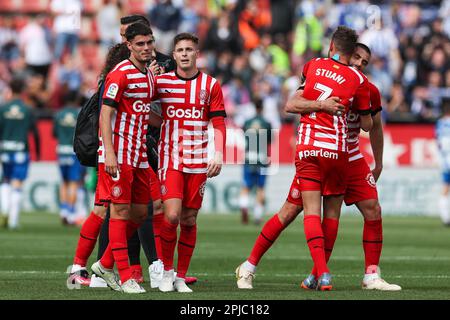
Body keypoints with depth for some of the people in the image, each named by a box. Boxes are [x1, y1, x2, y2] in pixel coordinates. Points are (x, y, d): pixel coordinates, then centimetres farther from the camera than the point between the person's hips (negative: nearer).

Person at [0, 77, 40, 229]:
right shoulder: (28, 110, -2)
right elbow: (35, 133, 0)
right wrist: (38, 152, 12)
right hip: (21, 151, -2)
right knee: (17, 185, -2)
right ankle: (13, 220, -6)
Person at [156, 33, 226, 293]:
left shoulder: (211, 85, 4)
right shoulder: (161, 81, 4)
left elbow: (218, 123, 2)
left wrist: (219, 155, -10)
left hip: (198, 160, 1)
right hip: (170, 158, -1)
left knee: (189, 220, 3)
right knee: (172, 215, -14)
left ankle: (181, 277, 12)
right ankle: (166, 271, 2)